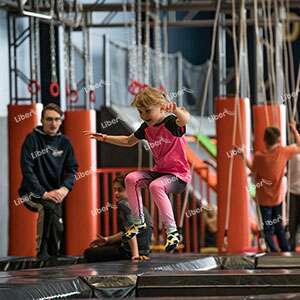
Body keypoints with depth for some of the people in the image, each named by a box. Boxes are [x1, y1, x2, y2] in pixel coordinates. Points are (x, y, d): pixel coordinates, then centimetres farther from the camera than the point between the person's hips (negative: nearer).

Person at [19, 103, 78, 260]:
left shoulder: (64, 142, 8)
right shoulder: (32, 139, -7)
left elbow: (72, 169, 6)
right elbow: (27, 169, -15)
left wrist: (64, 188, -15)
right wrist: (44, 193, -24)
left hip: (54, 193, 6)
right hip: (32, 193, -6)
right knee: (50, 206, -33)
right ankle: (43, 251, -27)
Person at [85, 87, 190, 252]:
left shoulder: (171, 123, -18)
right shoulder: (146, 128, 6)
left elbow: (184, 120, -44)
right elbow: (129, 141, 25)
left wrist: (176, 110, -66)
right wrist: (105, 138, 19)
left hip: (178, 174, -8)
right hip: (159, 171, 8)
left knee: (155, 186, -35)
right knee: (131, 178, -11)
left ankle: (172, 231, -31)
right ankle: (139, 222, 1)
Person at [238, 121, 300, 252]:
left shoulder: (259, 156, -23)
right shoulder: (283, 152, -16)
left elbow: (253, 169, -3)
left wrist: (243, 156, 5)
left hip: (264, 199, -3)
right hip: (277, 198, 3)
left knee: (268, 230, 6)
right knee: (279, 227, 19)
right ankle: (286, 252, 21)